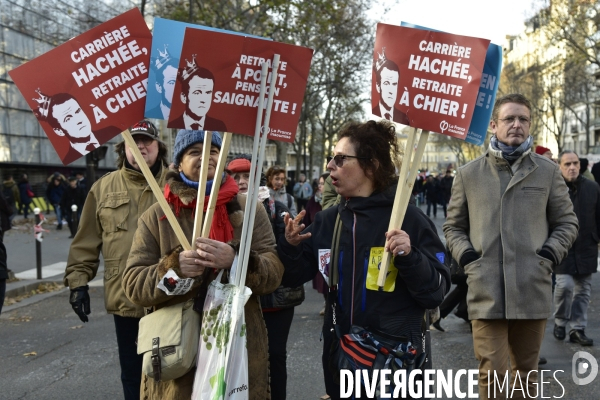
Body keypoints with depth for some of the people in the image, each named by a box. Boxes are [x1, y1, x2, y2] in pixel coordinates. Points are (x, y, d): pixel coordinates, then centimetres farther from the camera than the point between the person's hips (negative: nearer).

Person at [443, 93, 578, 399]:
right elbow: (453, 226, 12)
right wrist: (466, 257, -4)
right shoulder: (468, 174, 7)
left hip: (532, 290, 1)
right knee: (492, 373, -1)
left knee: (526, 372, 15)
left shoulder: (547, 171, 8)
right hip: (486, 291, -1)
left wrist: (550, 255, -5)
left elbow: (567, 222, 12)